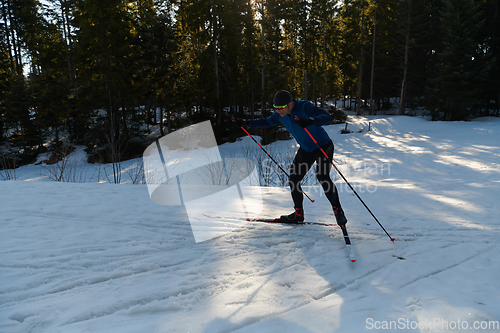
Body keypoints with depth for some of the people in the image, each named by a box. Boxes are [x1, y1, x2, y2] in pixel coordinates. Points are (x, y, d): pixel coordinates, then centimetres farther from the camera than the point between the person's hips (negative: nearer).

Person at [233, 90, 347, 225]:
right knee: (293, 179, 1)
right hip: (305, 149, 7)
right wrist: (247, 123, 4)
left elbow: (328, 117, -35)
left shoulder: (305, 107, -26)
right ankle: (298, 214, 16)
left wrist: (311, 122, -54)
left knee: (322, 177, -22)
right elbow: (267, 122, 13)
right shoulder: (280, 115, -6)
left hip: (323, 146, -7)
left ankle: (338, 211, -3)